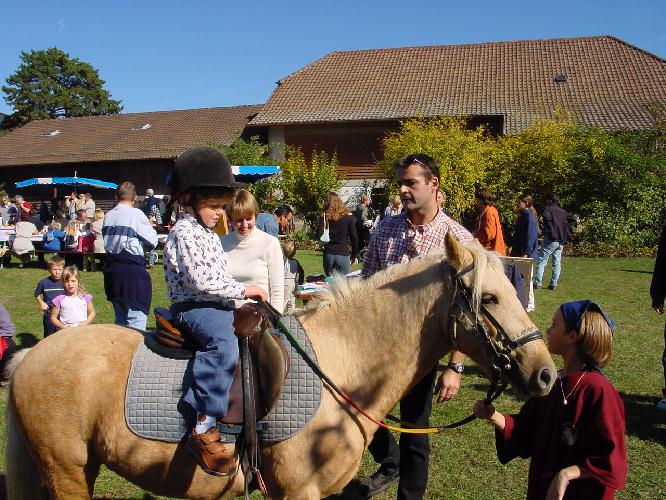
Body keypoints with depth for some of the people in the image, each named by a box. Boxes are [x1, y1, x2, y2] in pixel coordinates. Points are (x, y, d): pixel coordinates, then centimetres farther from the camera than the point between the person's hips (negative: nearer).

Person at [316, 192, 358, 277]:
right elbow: (354, 237, 1)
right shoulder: (348, 216, 1)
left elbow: (319, 235, -10)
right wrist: (354, 255, 9)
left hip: (328, 254, 1)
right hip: (343, 254, -1)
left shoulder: (324, 217, 1)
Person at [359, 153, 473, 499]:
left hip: (421, 348, -4)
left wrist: (455, 367, -16)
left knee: (415, 432, 10)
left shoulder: (458, 239, -11)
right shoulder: (385, 229, 2)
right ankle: (389, 461, 46)